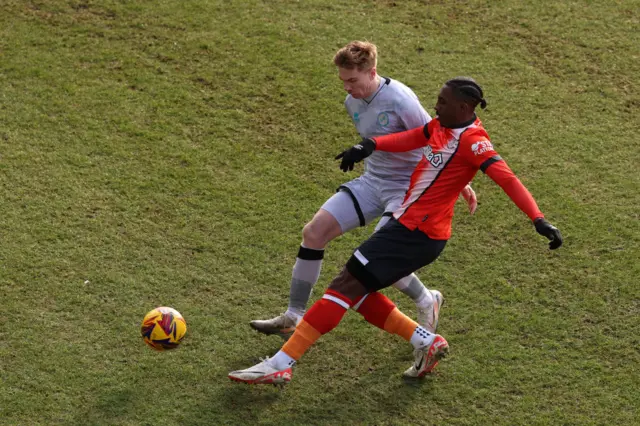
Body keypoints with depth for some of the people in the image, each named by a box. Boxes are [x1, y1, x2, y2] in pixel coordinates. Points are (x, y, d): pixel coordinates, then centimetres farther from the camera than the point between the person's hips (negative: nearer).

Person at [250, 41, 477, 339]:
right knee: (314, 232, -6)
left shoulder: (400, 100, -22)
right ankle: (294, 317, 5)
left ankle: (427, 302, 7)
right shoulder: (352, 102, 2)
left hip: (408, 186, -8)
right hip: (372, 180, 8)